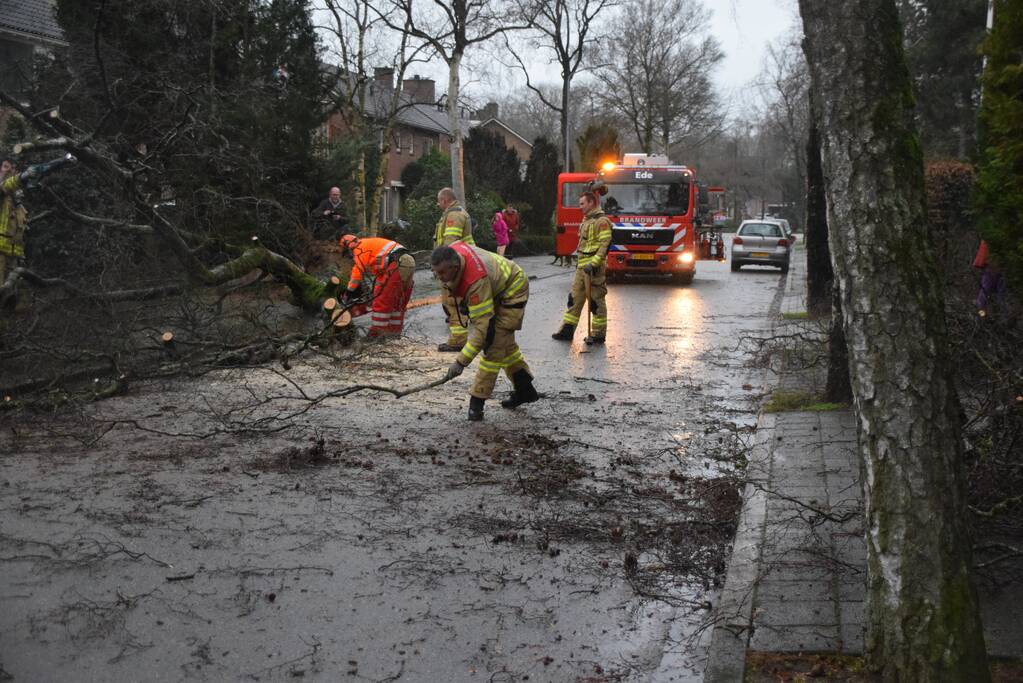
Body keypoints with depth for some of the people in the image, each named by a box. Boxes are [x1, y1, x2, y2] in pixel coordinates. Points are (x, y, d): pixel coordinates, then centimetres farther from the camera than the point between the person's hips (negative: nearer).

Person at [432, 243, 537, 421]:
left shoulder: (477, 282, -42)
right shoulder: (452, 250, -20)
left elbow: (482, 326, -41)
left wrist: (461, 361, -41)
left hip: (513, 291, -10)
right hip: (497, 288, 10)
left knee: (494, 344, -16)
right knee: (505, 342, 17)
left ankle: (477, 400, -12)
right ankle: (525, 390, 30)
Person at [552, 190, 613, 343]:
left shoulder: (601, 221, -11)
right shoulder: (586, 221, 19)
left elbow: (604, 245, -19)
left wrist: (593, 264, -25)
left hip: (594, 268, -9)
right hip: (581, 267, 9)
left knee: (596, 301, -2)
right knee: (575, 298, 10)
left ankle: (599, 334, 6)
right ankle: (567, 330, 14)